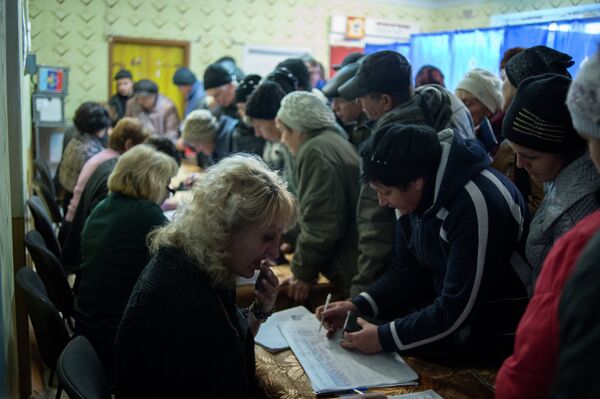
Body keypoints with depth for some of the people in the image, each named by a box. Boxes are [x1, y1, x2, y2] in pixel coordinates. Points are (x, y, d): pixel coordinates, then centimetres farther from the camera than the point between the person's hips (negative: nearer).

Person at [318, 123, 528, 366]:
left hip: (494, 332, -7)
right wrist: (356, 306, -6)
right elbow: (406, 271, 7)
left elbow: (458, 312, -26)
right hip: (446, 307, 7)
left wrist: (385, 338, -21)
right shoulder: (418, 195, -5)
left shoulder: (475, 205, -29)